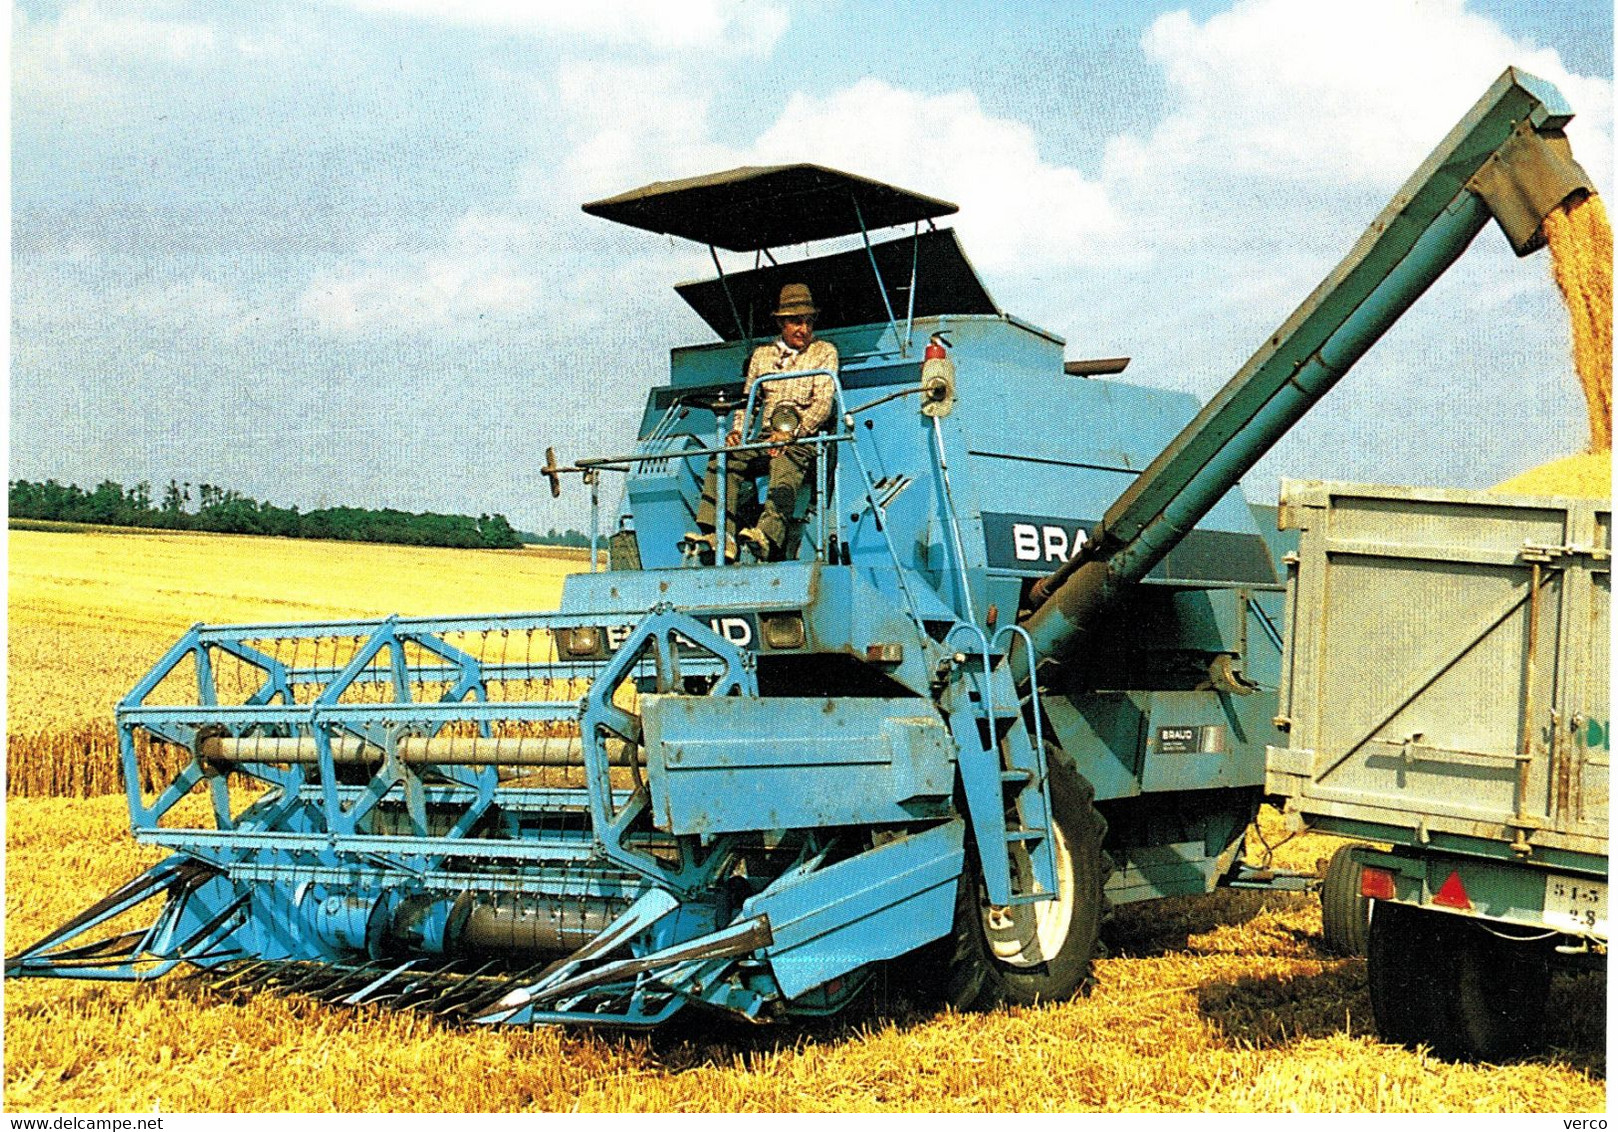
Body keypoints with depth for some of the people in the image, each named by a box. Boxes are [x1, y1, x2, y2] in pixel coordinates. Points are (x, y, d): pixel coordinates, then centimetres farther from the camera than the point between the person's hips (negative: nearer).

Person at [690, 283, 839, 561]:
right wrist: (737, 431, 2)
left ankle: (768, 536, -58)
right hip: (765, 439, 4)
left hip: (803, 440, -4)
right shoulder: (762, 355, 25)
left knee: (785, 468, -37)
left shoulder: (824, 352, 12)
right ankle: (720, 536, -36)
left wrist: (790, 432, -15)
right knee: (723, 458, -25)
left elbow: (824, 403, 0)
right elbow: (747, 399, 24)